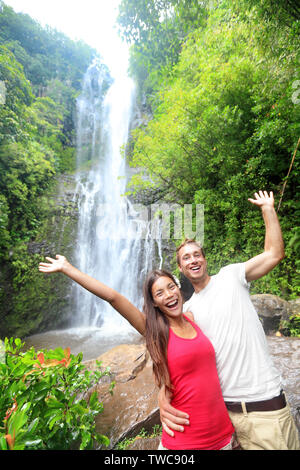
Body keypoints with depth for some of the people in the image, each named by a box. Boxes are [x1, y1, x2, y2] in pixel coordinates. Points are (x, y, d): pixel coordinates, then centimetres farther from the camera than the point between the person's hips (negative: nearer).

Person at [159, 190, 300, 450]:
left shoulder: (230, 276, 0)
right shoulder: (186, 310, 8)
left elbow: (274, 254, -7)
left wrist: (267, 208, -3)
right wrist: (163, 395, -14)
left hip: (264, 403, -3)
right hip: (222, 407, 3)